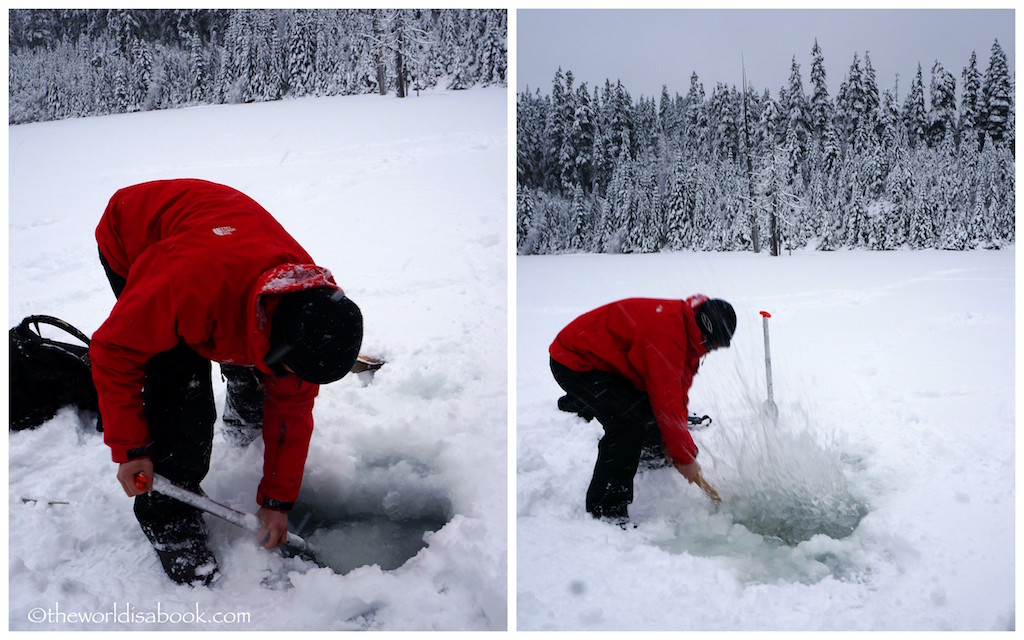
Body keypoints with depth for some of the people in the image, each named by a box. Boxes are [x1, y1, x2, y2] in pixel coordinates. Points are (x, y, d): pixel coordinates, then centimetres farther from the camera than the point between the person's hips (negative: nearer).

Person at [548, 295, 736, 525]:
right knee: (628, 422, -23)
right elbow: (666, 398, -29)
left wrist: (674, 446, 4)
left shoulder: (687, 332, 0)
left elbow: (678, 391, 8)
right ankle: (606, 512, -17)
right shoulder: (666, 329, -32)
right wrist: (685, 457, -19)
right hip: (574, 364, -10)